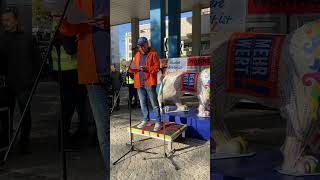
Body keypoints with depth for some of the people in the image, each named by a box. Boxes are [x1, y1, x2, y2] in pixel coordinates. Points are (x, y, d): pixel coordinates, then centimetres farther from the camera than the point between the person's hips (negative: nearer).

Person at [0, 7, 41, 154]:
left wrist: (34, 78, -1)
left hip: (24, 83, -2)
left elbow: (37, 59, 6)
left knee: (25, 113, 1)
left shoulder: (28, 37, 5)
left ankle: (24, 143, 12)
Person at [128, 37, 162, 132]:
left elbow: (157, 67, -8)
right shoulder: (137, 54, 16)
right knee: (143, 103, 13)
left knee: (154, 103, -3)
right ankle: (145, 120, 26)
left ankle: (158, 122, 1)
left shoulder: (153, 54, -1)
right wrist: (133, 67, -5)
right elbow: (133, 66, 19)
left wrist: (147, 69, -22)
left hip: (149, 82, -6)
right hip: (139, 83, 6)